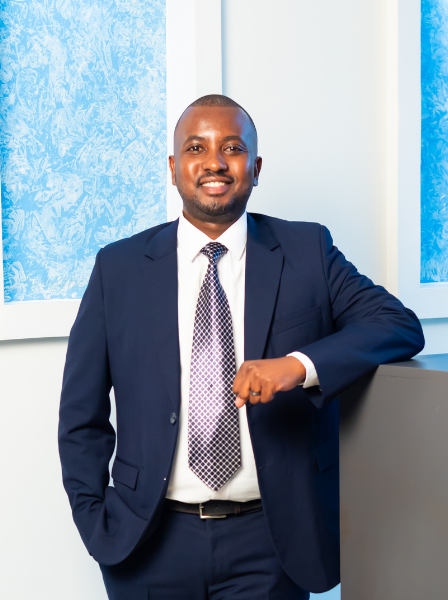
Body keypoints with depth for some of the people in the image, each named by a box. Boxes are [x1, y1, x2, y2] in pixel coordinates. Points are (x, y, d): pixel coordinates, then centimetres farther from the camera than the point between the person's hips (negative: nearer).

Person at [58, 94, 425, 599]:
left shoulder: (308, 252, 1)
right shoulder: (118, 268, 1)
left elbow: (401, 325, -9)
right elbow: (81, 416, 5)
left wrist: (299, 364, -23)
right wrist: (97, 526, -1)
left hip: (269, 540, 0)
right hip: (150, 541, 1)